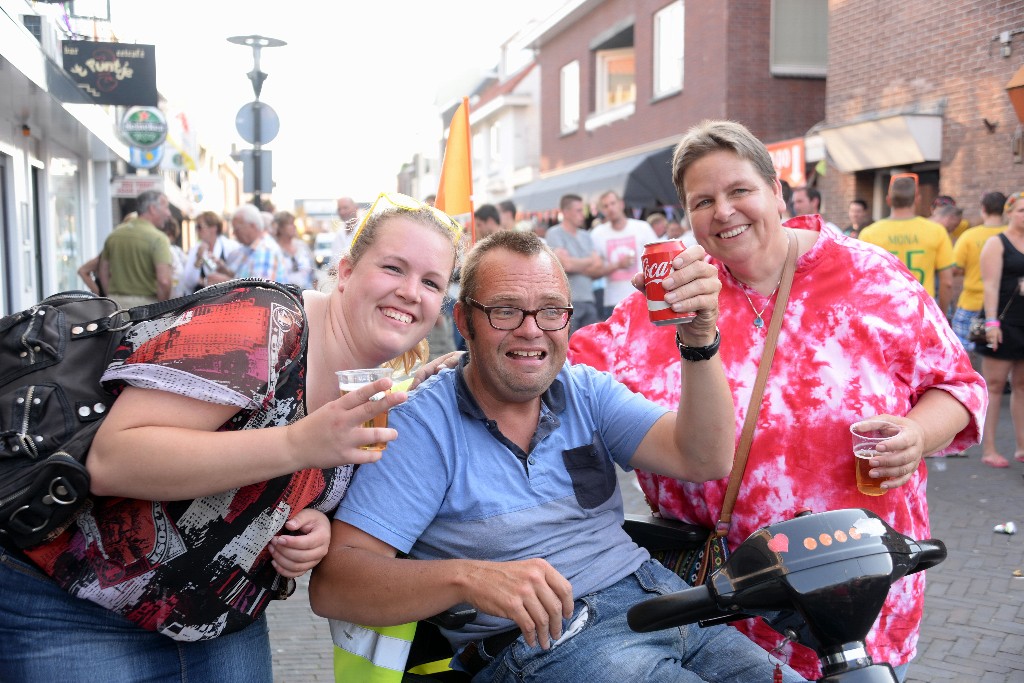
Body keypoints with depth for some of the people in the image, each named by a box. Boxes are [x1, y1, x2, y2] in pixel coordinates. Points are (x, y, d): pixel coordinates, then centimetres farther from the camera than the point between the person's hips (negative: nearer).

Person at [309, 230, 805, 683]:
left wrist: (699, 339, -18)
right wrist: (468, 577, -31)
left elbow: (703, 460, -3)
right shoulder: (422, 424, -7)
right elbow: (332, 582, -15)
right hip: (539, 642, -5)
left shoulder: (587, 392, 9)